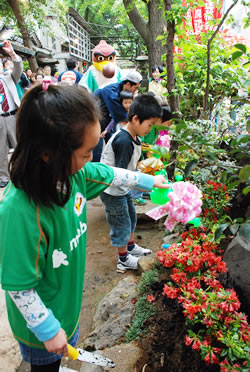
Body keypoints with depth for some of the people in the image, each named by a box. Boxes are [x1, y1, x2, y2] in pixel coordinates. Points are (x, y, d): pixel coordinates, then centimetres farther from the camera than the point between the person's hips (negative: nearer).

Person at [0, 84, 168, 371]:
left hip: (67, 297, 6)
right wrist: (49, 330, -16)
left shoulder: (72, 171, -18)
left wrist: (149, 181, 15)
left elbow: (110, 175, 2)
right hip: (42, 326, -6)